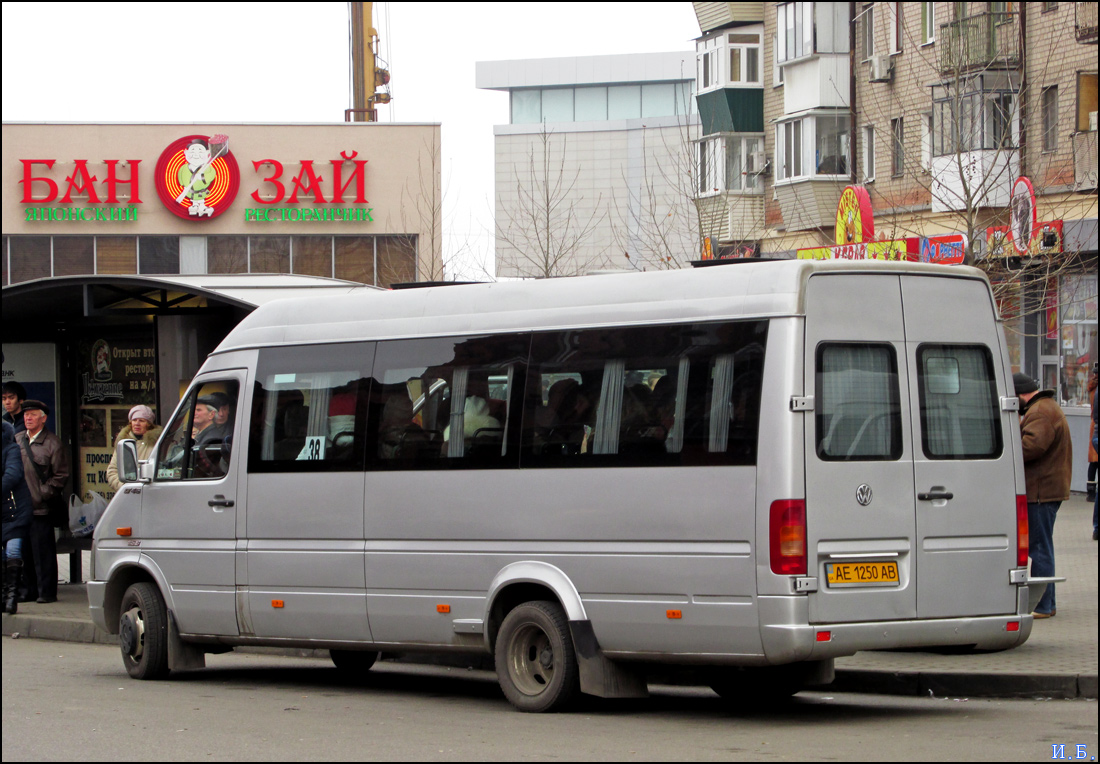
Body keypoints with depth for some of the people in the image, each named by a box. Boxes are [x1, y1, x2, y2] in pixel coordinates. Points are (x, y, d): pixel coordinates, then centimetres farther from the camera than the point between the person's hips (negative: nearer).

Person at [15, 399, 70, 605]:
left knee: (43, 551, -4)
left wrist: (43, 495, -10)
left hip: (41, 508, -5)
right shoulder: (17, 440, 14)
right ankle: (30, 590, 14)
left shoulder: (52, 443, -2)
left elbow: (61, 475, -3)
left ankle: (47, 592, 1)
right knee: (24, 551, 7)